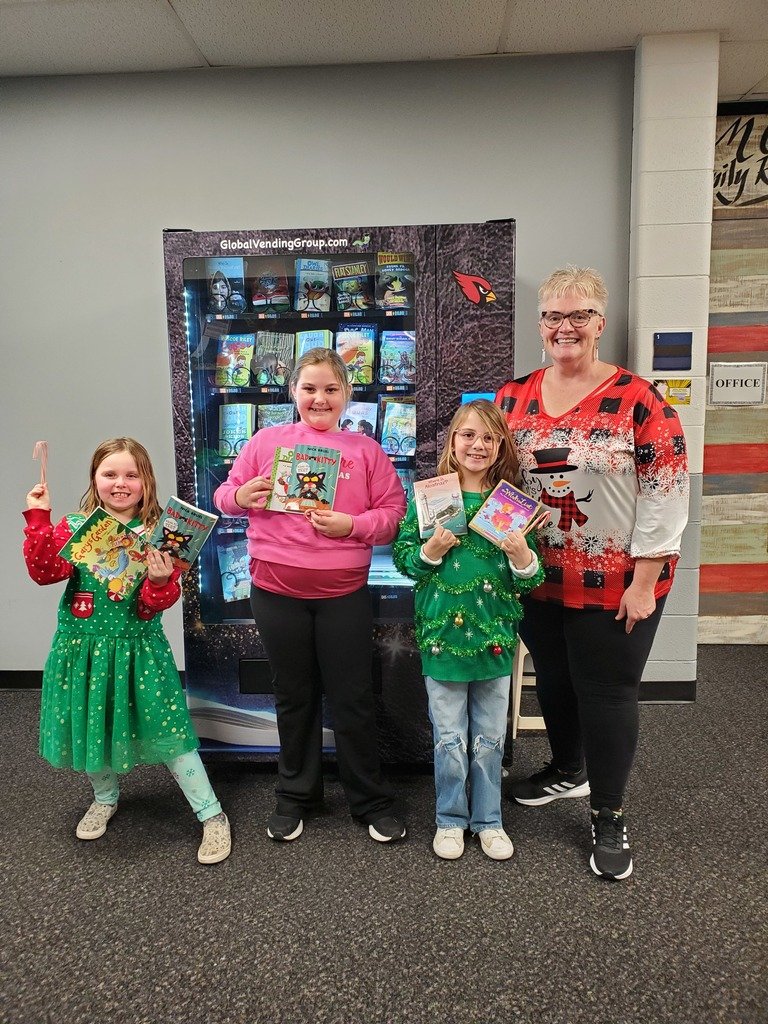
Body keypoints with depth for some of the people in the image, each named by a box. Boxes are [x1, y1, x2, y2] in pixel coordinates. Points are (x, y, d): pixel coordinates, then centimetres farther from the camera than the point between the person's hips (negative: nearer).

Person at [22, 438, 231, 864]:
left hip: (137, 647, -2)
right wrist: (38, 519, -20)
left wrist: (161, 582, -30)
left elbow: (158, 602, -9)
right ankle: (105, 798, 47)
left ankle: (212, 816, 12)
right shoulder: (74, 527, -1)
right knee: (91, 725, 17)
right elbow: (43, 572, -16)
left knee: (166, 730, -2)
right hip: (84, 647, 3)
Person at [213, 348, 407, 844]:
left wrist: (352, 525, -17)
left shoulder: (365, 449, 2)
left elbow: (394, 513, -2)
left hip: (344, 591, -1)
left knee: (353, 698, 8)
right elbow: (226, 496, 8)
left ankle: (372, 800, 27)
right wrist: (241, 496, -13)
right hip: (276, 590, 1)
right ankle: (295, 795, 34)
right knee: (294, 696, 16)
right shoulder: (267, 440, 4)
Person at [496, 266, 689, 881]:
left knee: (607, 694, 8)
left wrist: (644, 581, -14)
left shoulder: (636, 399, -13)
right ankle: (568, 770, 47)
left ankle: (609, 818, 29)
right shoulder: (513, 398, 2)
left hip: (616, 585, -4)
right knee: (553, 680, 20)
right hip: (538, 580, 5)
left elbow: (667, 490, -13)